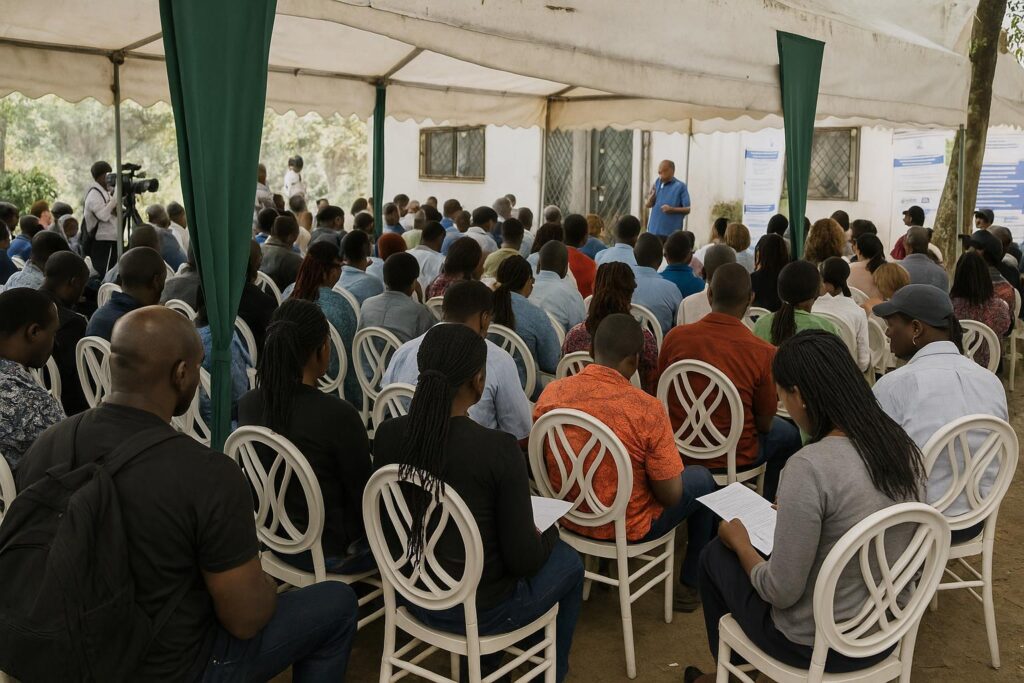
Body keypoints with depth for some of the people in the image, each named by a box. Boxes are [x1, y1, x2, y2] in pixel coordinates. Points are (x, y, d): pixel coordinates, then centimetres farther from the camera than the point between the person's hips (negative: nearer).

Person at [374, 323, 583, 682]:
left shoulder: (387, 435, -12)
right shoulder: (499, 449, -28)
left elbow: (388, 523, 3)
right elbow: (523, 560, -19)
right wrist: (547, 533, 2)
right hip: (478, 610, -5)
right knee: (568, 561, 23)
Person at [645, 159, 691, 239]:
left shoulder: (680, 186, -7)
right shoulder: (657, 183, 9)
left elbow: (687, 209, -6)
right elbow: (649, 205, 11)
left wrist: (672, 209, -21)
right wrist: (653, 194, -8)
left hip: (671, 232, -6)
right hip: (654, 230, 6)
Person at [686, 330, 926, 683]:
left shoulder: (810, 467, -30)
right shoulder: (904, 448, -7)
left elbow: (782, 592, -24)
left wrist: (740, 542, -5)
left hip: (818, 646, -6)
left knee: (717, 554, 17)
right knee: (775, 559, 30)